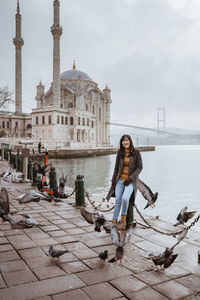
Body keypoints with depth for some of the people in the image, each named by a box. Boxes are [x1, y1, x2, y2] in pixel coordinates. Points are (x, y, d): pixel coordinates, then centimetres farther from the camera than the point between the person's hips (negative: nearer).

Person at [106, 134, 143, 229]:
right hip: (120, 180, 3)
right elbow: (116, 167, 12)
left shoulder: (136, 152, -4)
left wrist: (130, 178, -13)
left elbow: (139, 167, -4)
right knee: (117, 201, -1)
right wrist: (113, 181, 8)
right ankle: (114, 221, 10)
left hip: (131, 181, -3)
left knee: (125, 198, -22)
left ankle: (123, 217, 3)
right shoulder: (120, 152, 5)